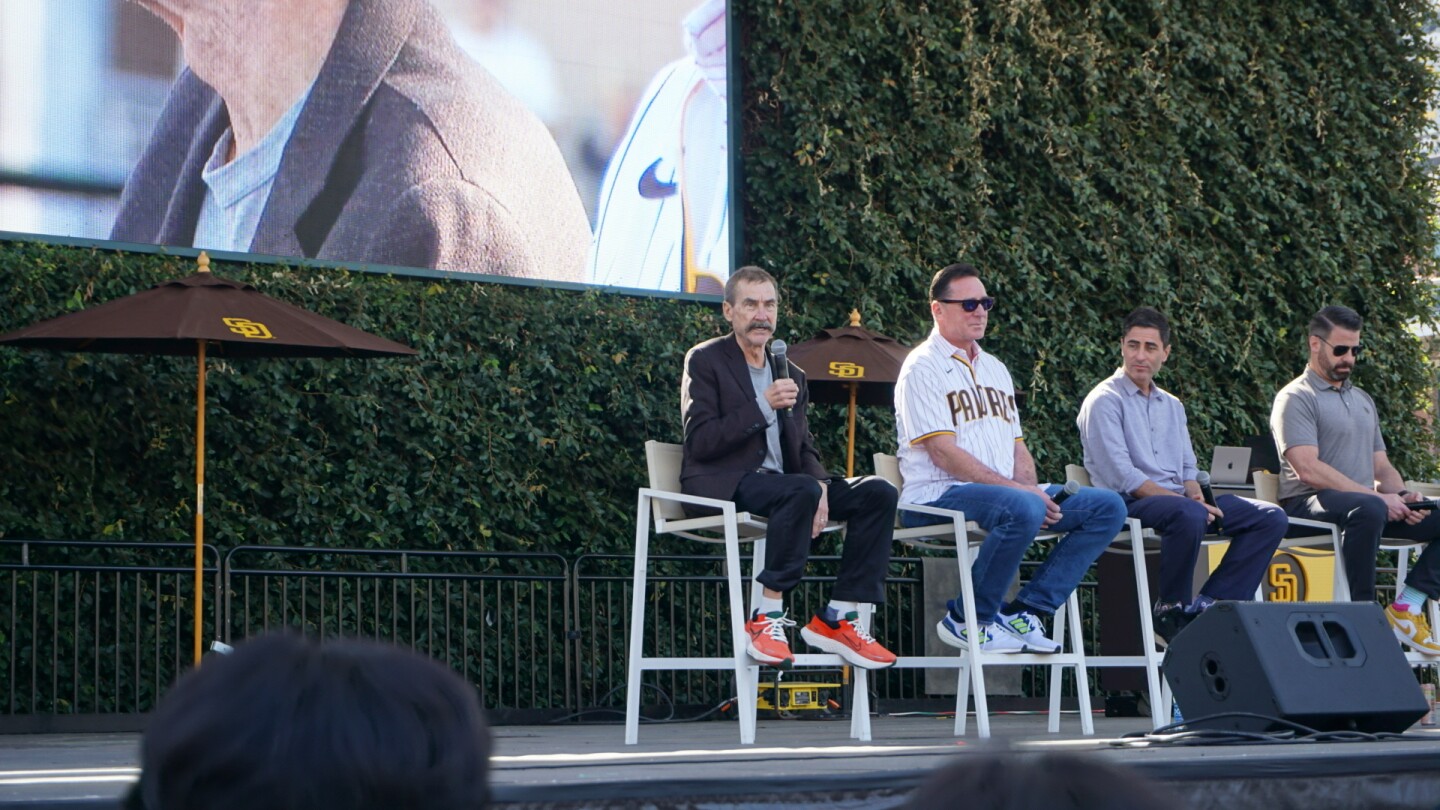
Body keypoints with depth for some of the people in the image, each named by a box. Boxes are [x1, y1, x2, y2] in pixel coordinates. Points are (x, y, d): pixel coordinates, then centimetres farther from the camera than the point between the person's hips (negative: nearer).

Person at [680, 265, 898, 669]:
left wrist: (820, 486, -6)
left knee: (878, 493, -12)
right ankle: (766, 616, -32)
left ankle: (838, 617, -15)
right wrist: (763, 407, -18)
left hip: (780, 481, 7)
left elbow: (804, 449, 17)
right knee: (801, 491, -37)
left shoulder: (792, 375, 22)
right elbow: (699, 442, -10)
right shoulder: (705, 360, 2)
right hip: (723, 485, -7)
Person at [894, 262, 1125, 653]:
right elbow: (943, 452, -13)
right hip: (938, 496, -8)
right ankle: (967, 620, -19)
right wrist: (1016, 489, -18)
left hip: (1005, 491, 8)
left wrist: (1030, 487, -4)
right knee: (1023, 510, -38)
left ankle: (1025, 610, -11)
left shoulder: (995, 369, 24)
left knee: (1108, 506, -7)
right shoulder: (923, 368, -2)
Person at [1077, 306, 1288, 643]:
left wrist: (1196, 494, -3)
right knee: (1188, 514, -40)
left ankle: (1208, 602, -16)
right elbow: (1122, 477, -13)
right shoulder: (1104, 401, -3)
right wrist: (1185, 500, -17)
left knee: (1271, 518, -7)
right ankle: (1173, 612, -20)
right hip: (1128, 504, -8)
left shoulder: (1171, 406, 22)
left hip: (1176, 499, 8)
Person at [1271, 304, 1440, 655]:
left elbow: (1382, 466, 22)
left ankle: (1408, 604, -13)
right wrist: (1376, 496, -18)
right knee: (1368, 510, -40)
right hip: (1309, 505, -8)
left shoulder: (1363, 400, 25)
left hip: (1369, 504, 8)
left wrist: (1401, 496, -2)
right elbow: (1308, 470, -15)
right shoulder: (1295, 399, -2)